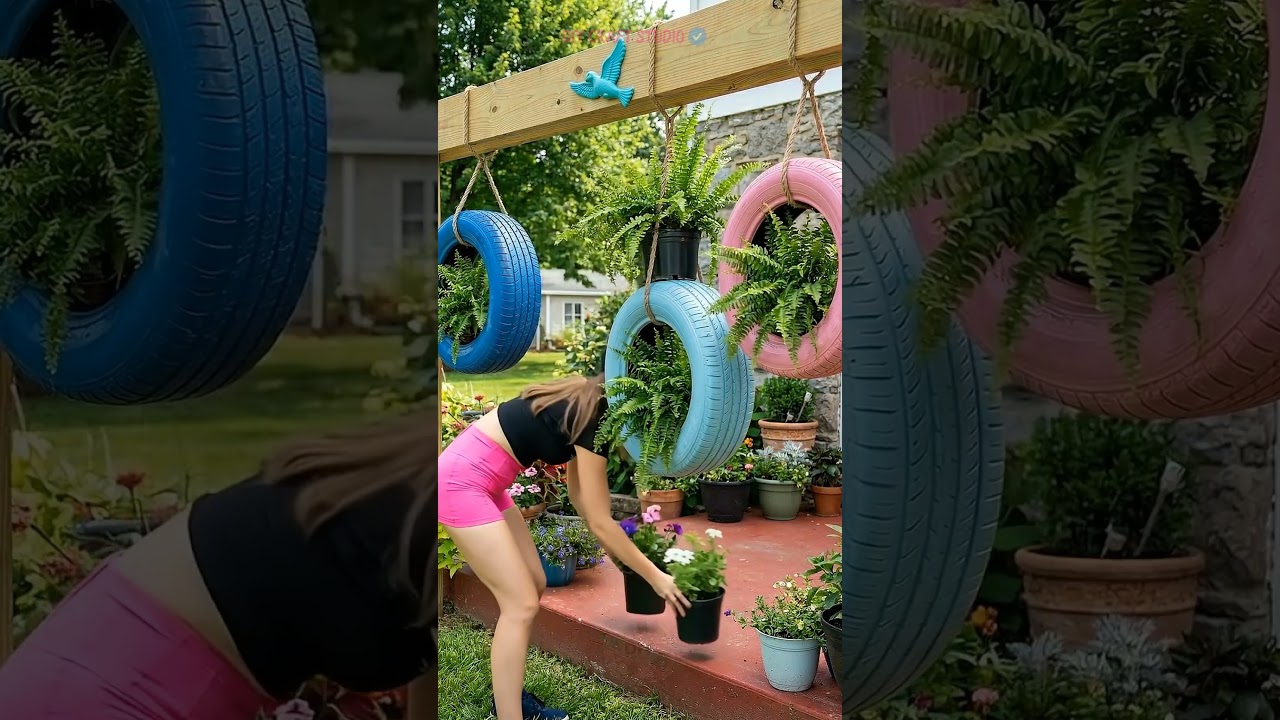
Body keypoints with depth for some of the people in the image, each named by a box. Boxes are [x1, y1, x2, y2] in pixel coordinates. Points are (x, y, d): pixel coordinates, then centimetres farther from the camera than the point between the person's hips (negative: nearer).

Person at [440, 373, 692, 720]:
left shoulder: (585, 404, 10)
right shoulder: (593, 416, -17)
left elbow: (578, 491, 19)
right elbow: (599, 522, -14)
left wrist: (619, 552, 18)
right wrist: (655, 577, -6)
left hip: (477, 478, 10)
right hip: (462, 481, -10)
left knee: (534, 585, 14)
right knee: (521, 604, -8)